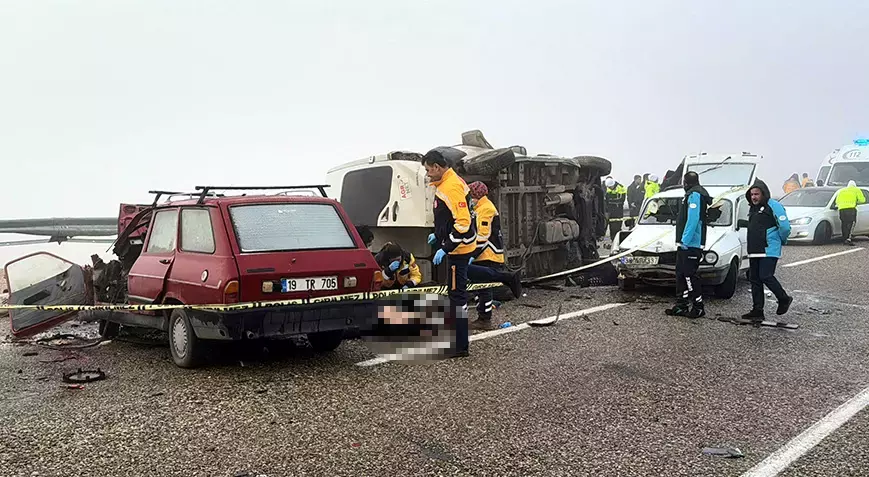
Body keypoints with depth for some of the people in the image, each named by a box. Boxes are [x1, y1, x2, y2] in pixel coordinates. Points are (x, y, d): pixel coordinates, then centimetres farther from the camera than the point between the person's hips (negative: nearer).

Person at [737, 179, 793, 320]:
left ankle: (784, 299, 10)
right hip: (754, 251, 9)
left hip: (769, 250, -9)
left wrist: (780, 241, 0)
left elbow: (785, 227, -11)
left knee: (766, 276, -14)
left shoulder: (773, 206, -9)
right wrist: (740, 222, 17)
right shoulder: (753, 208, 18)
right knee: (754, 279, 7)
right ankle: (757, 310, 13)